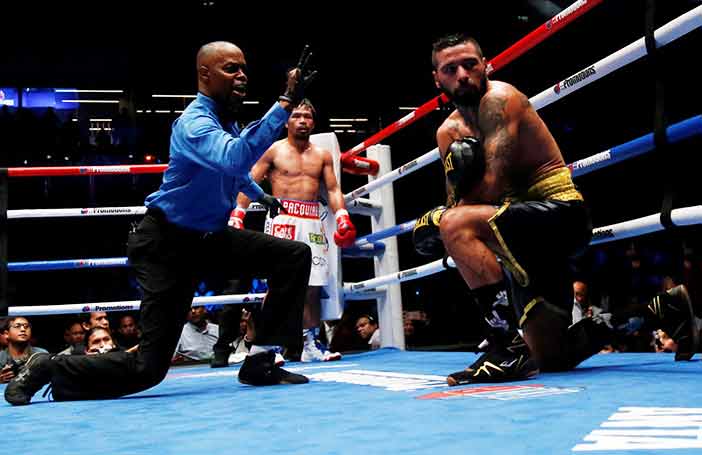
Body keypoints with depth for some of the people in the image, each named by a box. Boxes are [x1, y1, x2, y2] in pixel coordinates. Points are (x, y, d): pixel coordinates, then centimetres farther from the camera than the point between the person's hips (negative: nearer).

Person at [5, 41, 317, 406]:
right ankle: (46, 368, 13)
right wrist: (285, 104, -49)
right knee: (148, 369, -10)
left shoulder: (227, 118, 4)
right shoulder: (194, 123, -24)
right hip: (167, 245, -9)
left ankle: (259, 362, -1)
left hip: (209, 238, 9)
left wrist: (258, 194, 41)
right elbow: (235, 158, -48)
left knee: (294, 255, -5)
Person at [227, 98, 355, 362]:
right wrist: (237, 216, -10)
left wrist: (342, 217, -6)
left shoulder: (322, 155, 16)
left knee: (313, 286, 4)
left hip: (313, 222, 4)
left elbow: (333, 189, 12)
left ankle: (310, 345, 12)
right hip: (282, 219, -4)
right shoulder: (273, 151, 5)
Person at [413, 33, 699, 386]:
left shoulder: (498, 99, -12)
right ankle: (661, 309, 31)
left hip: (560, 212, -9)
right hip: (524, 229, 9)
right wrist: (456, 179, -12)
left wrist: (440, 216, -11)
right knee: (553, 360, 13)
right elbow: (457, 203, 8)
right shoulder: (448, 132, 12)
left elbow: (493, 186, -23)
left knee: (455, 224, -34)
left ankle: (508, 344, -30)